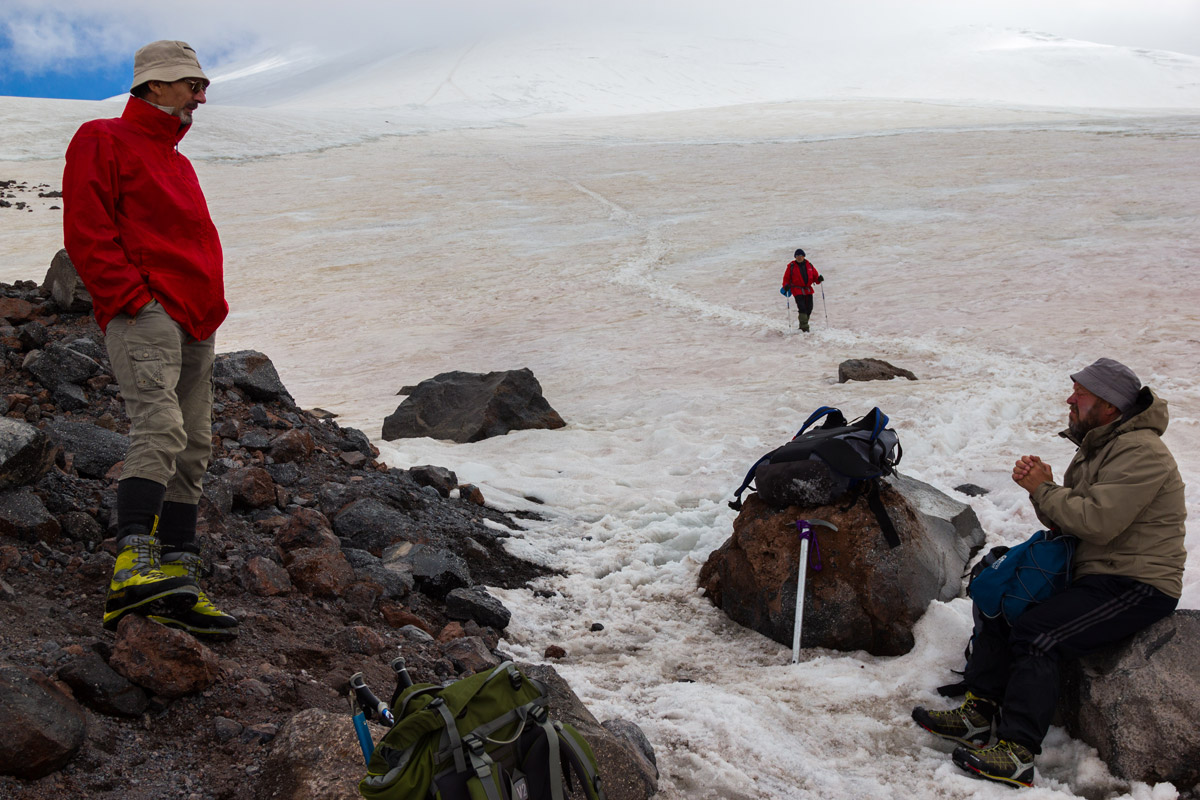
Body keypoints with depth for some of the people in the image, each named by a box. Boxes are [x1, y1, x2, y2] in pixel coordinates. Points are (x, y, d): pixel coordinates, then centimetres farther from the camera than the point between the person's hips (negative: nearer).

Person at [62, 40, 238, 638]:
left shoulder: (178, 164, 31)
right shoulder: (104, 141, 5)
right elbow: (86, 230, -7)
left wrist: (211, 307, 16)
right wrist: (131, 296, -16)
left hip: (195, 326, 8)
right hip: (143, 314, -8)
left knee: (192, 450, 1)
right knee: (159, 428, -26)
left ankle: (176, 587, 1)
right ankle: (135, 567, -35)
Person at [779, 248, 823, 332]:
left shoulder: (809, 265, 8)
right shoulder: (791, 266, 0)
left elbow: (815, 275, 13)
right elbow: (786, 277, 4)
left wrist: (819, 279, -8)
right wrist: (786, 286, -13)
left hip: (808, 290, 4)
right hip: (797, 290, -4)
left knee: (809, 309, 5)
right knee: (802, 308, -16)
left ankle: (803, 326, 21)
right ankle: (804, 328, -17)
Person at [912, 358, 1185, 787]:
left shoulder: (1140, 453, -19)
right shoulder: (1095, 445, 13)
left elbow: (1097, 521, -28)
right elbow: (1064, 521, 13)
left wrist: (1044, 489, -14)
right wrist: (1041, 486, -8)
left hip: (1137, 586, -10)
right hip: (1092, 574, 10)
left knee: (1034, 633, -25)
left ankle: (1017, 754, -22)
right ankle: (978, 713, 5)